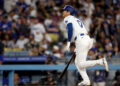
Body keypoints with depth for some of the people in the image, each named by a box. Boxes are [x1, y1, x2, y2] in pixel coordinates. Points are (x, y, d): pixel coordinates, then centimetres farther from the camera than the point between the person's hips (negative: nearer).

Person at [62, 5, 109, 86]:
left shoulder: (68, 19, -1)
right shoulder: (77, 19, 26)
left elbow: (70, 29, -21)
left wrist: (68, 43, -18)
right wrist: (77, 47, 32)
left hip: (81, 41, -9)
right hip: (87, 39, 9)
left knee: (81, 64, -8)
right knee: (77, 62, 15)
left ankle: (101, 61, -19)